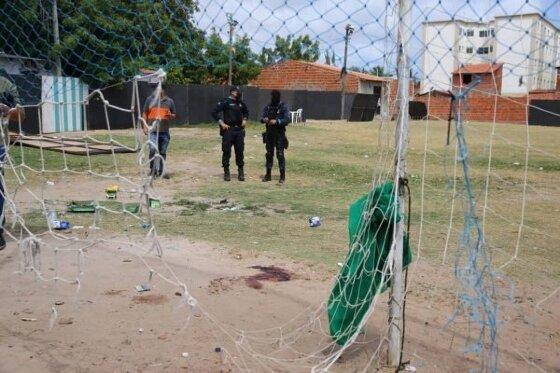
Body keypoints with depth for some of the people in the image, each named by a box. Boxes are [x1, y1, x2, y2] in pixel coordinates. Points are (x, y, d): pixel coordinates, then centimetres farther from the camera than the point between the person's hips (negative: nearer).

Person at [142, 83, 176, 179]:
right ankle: (152, 170, -1)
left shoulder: (169, 101, 11)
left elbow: (174, 115, 16)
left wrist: (171, 116, -8)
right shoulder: (150, 99, 7)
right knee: (153, 150, -15)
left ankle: (161, 171, 19)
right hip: (152, 130, -2)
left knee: (163, 152, 8)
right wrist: (144, 126, -1)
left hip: (165, 131, 2)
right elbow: (144, 114, 9)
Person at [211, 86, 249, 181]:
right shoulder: (225, 102, -6)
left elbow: (246, 112, 32)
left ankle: (241, 172, 14)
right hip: (228, 130, -5)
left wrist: (244, 119, 14)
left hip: (239, 130, 5)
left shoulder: (240, 103, 12)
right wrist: (222, 123, -14)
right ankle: (226, 172, 9)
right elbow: (214, 113, -10)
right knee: (226, 151, 0)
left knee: (240, 151, 6)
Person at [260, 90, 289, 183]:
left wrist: (276, 121, -26)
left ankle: (282, 176, 1)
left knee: (280, 155, -6)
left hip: (280, 134, -5)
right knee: (269, 154, 10)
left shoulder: (283, 107, -5)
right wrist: (264, 120, -17)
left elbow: (287, 120, -13)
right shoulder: (268, 107, 8)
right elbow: (262, 118, 7)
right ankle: (268, 175, 19)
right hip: (269, 134, 5)